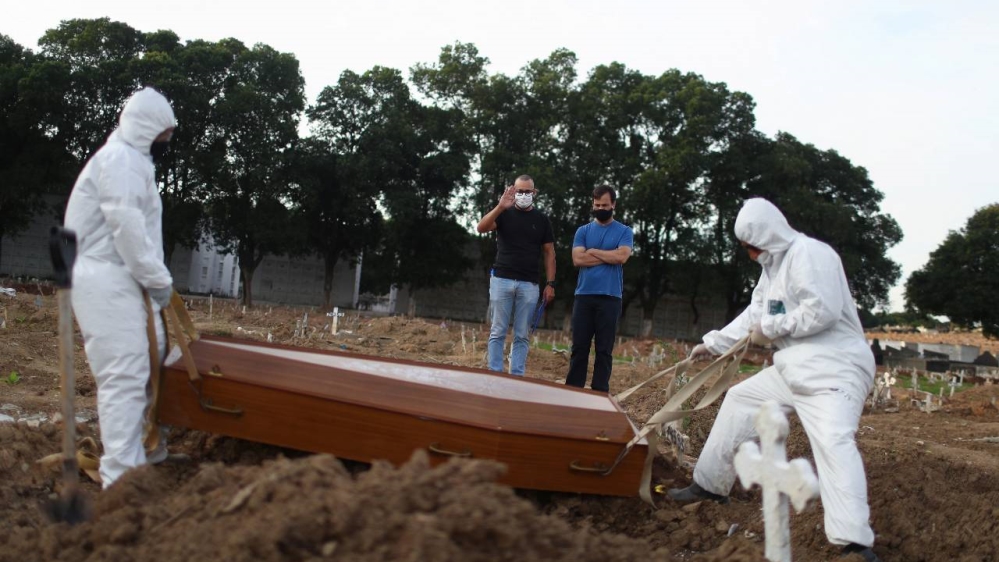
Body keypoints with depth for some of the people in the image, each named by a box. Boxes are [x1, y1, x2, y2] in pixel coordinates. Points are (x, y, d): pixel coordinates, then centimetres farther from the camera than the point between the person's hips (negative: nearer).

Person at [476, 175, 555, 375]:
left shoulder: (542, 219, 9)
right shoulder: (504, 214, 6)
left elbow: (549, 252, 10)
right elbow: (481, 228, -11)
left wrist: (550, 283, 2)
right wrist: (500, 207, -24)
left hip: (529, 284, 1)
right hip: (501, 280, -1)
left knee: (521, 335, 2)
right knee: (498, 332, 0)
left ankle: (516, 377, 5)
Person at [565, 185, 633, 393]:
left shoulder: (624, 232, 6)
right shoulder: (583, 231, 10)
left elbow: (622, 256, -12)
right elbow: (577, 259, -5)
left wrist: (593, 251, -3)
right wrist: (609, 256, -5)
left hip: (610, 298, -2)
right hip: (584, 296, 2)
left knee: (604, 349, 2)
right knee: (579, 346, 3)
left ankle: (600, 393, 6)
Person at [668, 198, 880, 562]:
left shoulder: (809, 253, -16)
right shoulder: (773, 265, 16)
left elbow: (823, 311, -25)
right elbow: (754, 314, 23)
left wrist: (772, 327, -15)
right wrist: (713, 343, 20)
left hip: (834, 368, -10)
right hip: (794, 368, 10)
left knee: (833, 441, -27)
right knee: (739, 400, 15)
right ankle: (711, 485, 25)